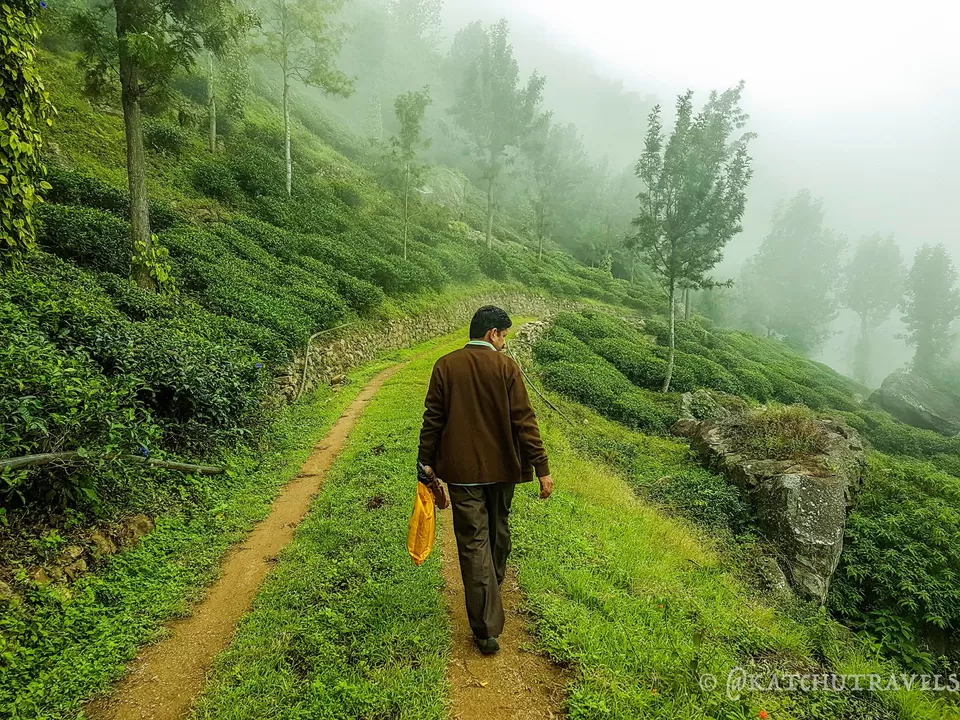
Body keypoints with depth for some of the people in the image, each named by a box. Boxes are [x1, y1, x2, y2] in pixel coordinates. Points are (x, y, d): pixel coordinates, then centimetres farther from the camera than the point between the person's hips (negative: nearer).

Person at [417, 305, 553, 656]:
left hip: (461, 470, 0)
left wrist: (426, 461, 8)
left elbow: (433, 418, -1)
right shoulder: (506, 366, -8)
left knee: (474, 543, 2)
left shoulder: (445, 366, -3)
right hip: (502, 467, 0)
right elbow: (524, 420, -10)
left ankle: (486, 629, 2)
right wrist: (541, 468, -7)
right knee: (498, 532, 23)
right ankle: (493, 591, 45)